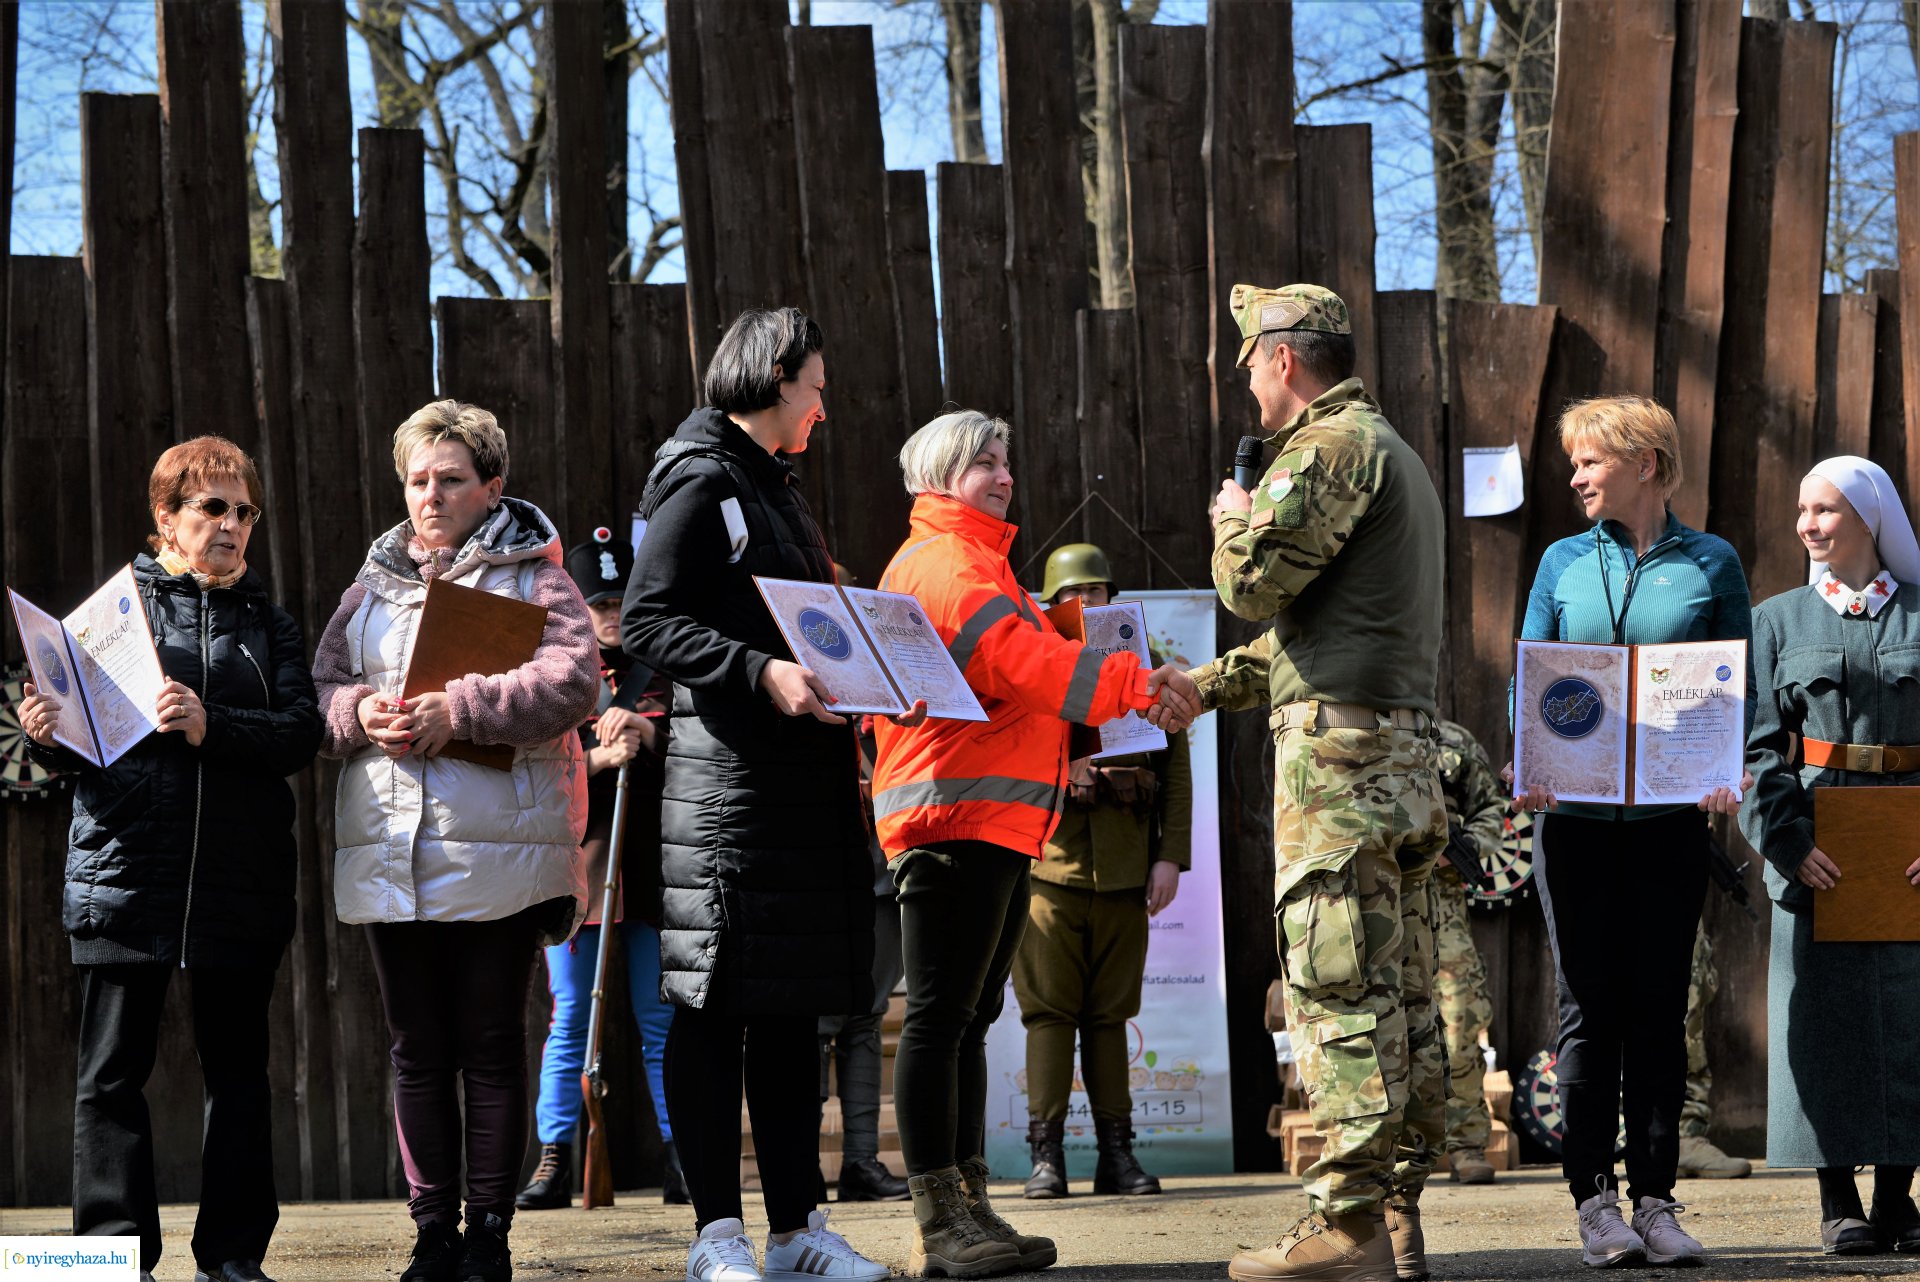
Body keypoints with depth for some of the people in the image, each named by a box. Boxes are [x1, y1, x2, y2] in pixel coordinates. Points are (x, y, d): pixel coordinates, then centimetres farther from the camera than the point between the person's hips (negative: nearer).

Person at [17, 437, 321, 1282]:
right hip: (122, 866, -2)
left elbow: (300, 736, -3)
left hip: (238, 882, 2)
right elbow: (71, 747, 6)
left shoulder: (269, 627, 12)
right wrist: (44, 736, -16)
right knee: (113, 1069, -2)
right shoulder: (111, 604, 7)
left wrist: (211, 727, -17)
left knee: (237, 1067, 6)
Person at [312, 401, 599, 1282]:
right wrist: (361, 714, -9)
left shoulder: (533, 578, 3)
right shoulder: (371, 587, 18)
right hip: (388, 852, 4)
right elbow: (320, 689, 14)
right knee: (418, 1051, 6)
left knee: (492, 1047, 0)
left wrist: (456, 713, -19)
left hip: (494, 852, -4)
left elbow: (571, 680, -11)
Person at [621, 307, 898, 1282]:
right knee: (717, 1001, -6)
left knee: (793, 1006, 9)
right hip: (728, 776, -9)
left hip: (805, 777, 9)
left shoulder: (774, 489, 22)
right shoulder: (701, 486, -7)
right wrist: (762, 673, -25)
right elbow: (645, 622, -15)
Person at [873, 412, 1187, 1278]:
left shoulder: (976, 560, 26)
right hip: (957, 817, -11)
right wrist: (1134, 684, -16)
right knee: (939, 1015, -11)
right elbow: (1023, 662, -20)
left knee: (967, 1019, 10)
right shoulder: (943, 564, -9)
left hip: (999, 823, 11)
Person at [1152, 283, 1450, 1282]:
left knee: (1337, 987, -11)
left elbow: (1255, 582, -15)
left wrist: (1235, 520, 6)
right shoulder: (1395, 455, 25)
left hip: (1337, 750, -10)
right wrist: (1203, 687, 34)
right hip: (1405, 750, 10)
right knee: (1401, 993, 7)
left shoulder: (1329, 447, -8)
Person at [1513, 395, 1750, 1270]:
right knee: (1589, 1007, -1)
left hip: (1671, 813, -1)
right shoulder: (1564, 563, 10)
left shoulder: (1710, 565, 6)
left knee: (1658, 1007, 2)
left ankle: (1655, 1198, 6)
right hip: (1574, 813, 1)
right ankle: (1594, 1197, 3)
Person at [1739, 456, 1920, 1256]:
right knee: (1826, 1020, -2)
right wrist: (1791, 842, -11)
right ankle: (1839, 1203, 3)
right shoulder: (1780, 621, 9)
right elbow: (1757, 745, 3)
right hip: (1817, 848, 0)